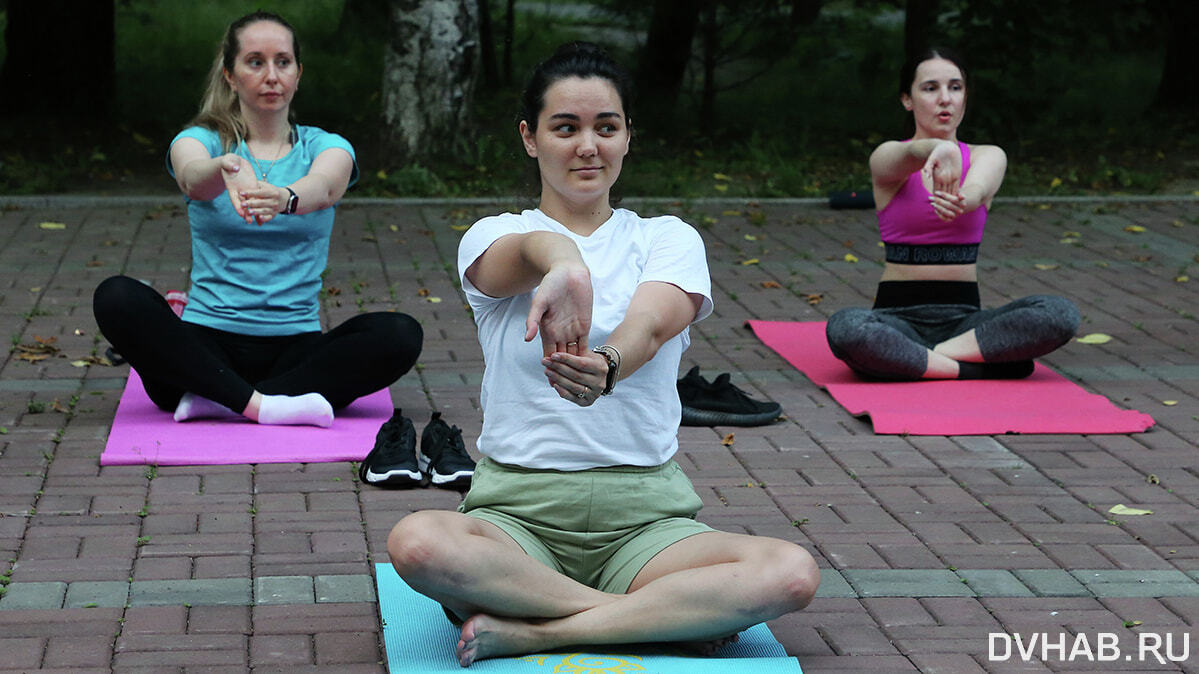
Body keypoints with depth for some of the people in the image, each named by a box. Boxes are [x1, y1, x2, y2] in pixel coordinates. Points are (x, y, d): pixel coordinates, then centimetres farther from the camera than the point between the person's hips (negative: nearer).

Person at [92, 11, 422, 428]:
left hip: (296, 343, 1)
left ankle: (217, 398, -27)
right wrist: (227, 169, -47)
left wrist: (285, 198, -44)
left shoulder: (326, 147, 7)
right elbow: (192, 177, -22)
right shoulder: (200, 141, 5)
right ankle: (257, 404, -33)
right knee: (116, 297, -28)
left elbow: (324, 186, -19)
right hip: (208, 341, -1)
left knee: (400, 335, -27)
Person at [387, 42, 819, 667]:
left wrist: (606, 367, -40)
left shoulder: (669, 238, 10)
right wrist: (561, 266, -47)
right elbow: (532, 250, -20)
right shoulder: (492, 237, 7)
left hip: (645, 517, 1)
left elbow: (652, 323, -14)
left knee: (792, 573, -28)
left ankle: (529, 631, -23)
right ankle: (664, 616, -22)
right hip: (519, 511, -1)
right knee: (416, 542, -35)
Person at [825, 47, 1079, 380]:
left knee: (1062, 313, -25)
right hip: (899, 314, -2)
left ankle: (931, 357, -22)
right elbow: (911, 155, -27)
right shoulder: (887, 158, 0)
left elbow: (977, 189, -19)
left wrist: (960, 200, -45)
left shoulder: (988, 157, 7)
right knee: (845, 328, -38)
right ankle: (986, 369, -24)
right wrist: (938, 149, -52)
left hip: (963, 318, 2)